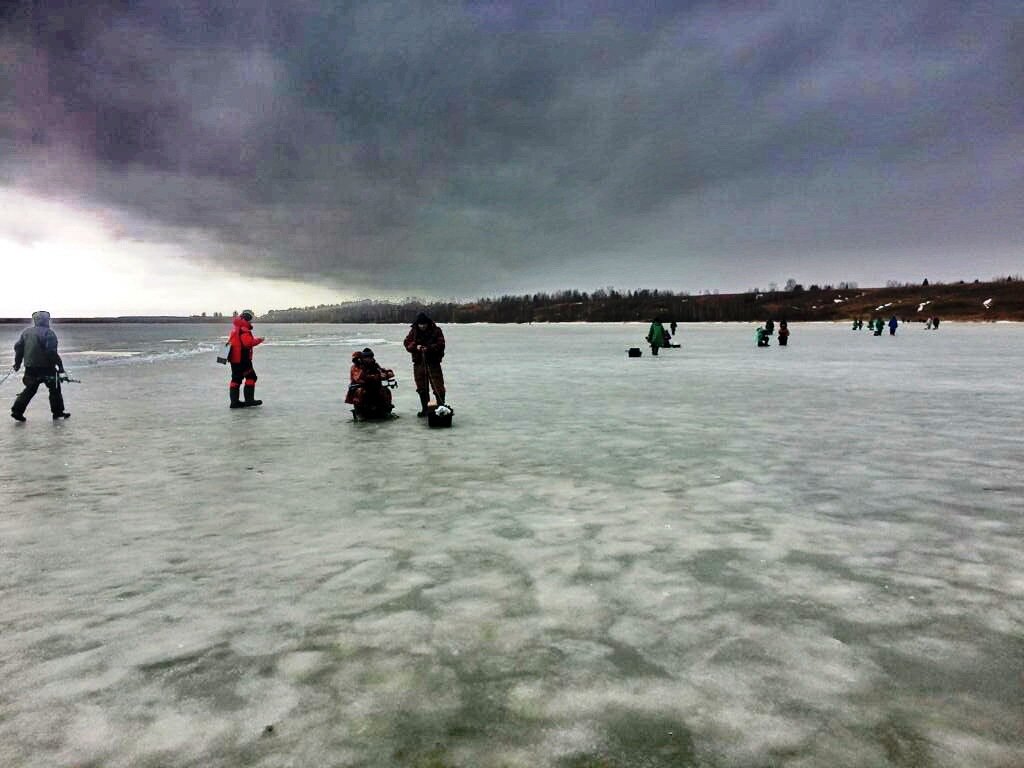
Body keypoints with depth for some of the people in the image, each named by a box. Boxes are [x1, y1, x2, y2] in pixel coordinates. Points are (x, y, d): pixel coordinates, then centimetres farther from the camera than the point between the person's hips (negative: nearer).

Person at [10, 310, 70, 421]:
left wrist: (17, 363, 18)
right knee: (55, 389, 8)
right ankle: (58, 412, 12)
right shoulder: (48, 333, -12)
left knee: (30, 389, 18)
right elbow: (51, 351, -20)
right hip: (46, 367, -6)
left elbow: (18, 347, 9)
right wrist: (60, 366, -16)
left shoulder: (26, 332, 9)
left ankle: (17, 411, 12)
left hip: (30, 368, 6)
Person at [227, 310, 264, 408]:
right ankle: (249, 399, -4)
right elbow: (248, 342, -26)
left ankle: (234, 401, 13)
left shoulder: (235, 328, 16)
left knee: (236, 379, 11)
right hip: (242, 359, -10)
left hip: (234, 358, 10)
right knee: (251, 377, -2)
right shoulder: (244, 329, -15)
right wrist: (259, 339, -12)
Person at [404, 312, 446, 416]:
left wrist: (429, 348, -24)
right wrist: (415, 346, -18)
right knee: (421, 388, 11)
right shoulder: (413, 331, 5)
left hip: (433, 363, -3)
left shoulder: (436, 331, -3)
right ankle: (424, 409, 23)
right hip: (419, 363, 3)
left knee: (438, 387, -6)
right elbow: (407, 343, 1)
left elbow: (440, 344, -10)